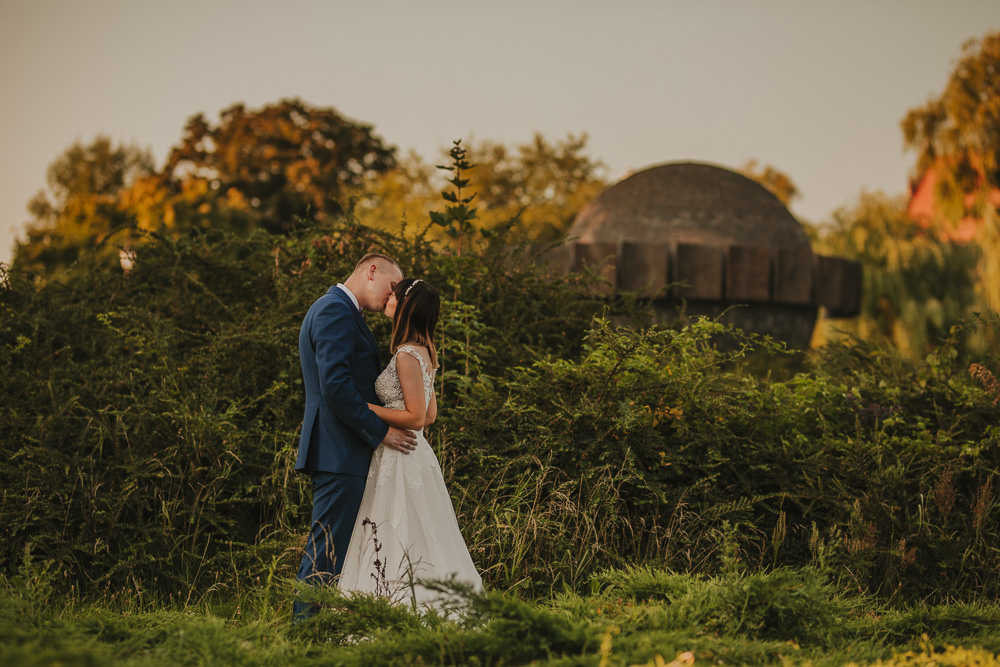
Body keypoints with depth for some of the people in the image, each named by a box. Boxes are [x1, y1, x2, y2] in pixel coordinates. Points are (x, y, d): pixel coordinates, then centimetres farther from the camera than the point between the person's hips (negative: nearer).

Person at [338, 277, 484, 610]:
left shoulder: (407, 355, -16)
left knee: (399, 547, -6)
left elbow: (416, 418, -19)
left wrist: (364, 408, -15)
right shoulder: (423, 353, 13)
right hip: (414, 454, 10)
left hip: (400, 459, -10)